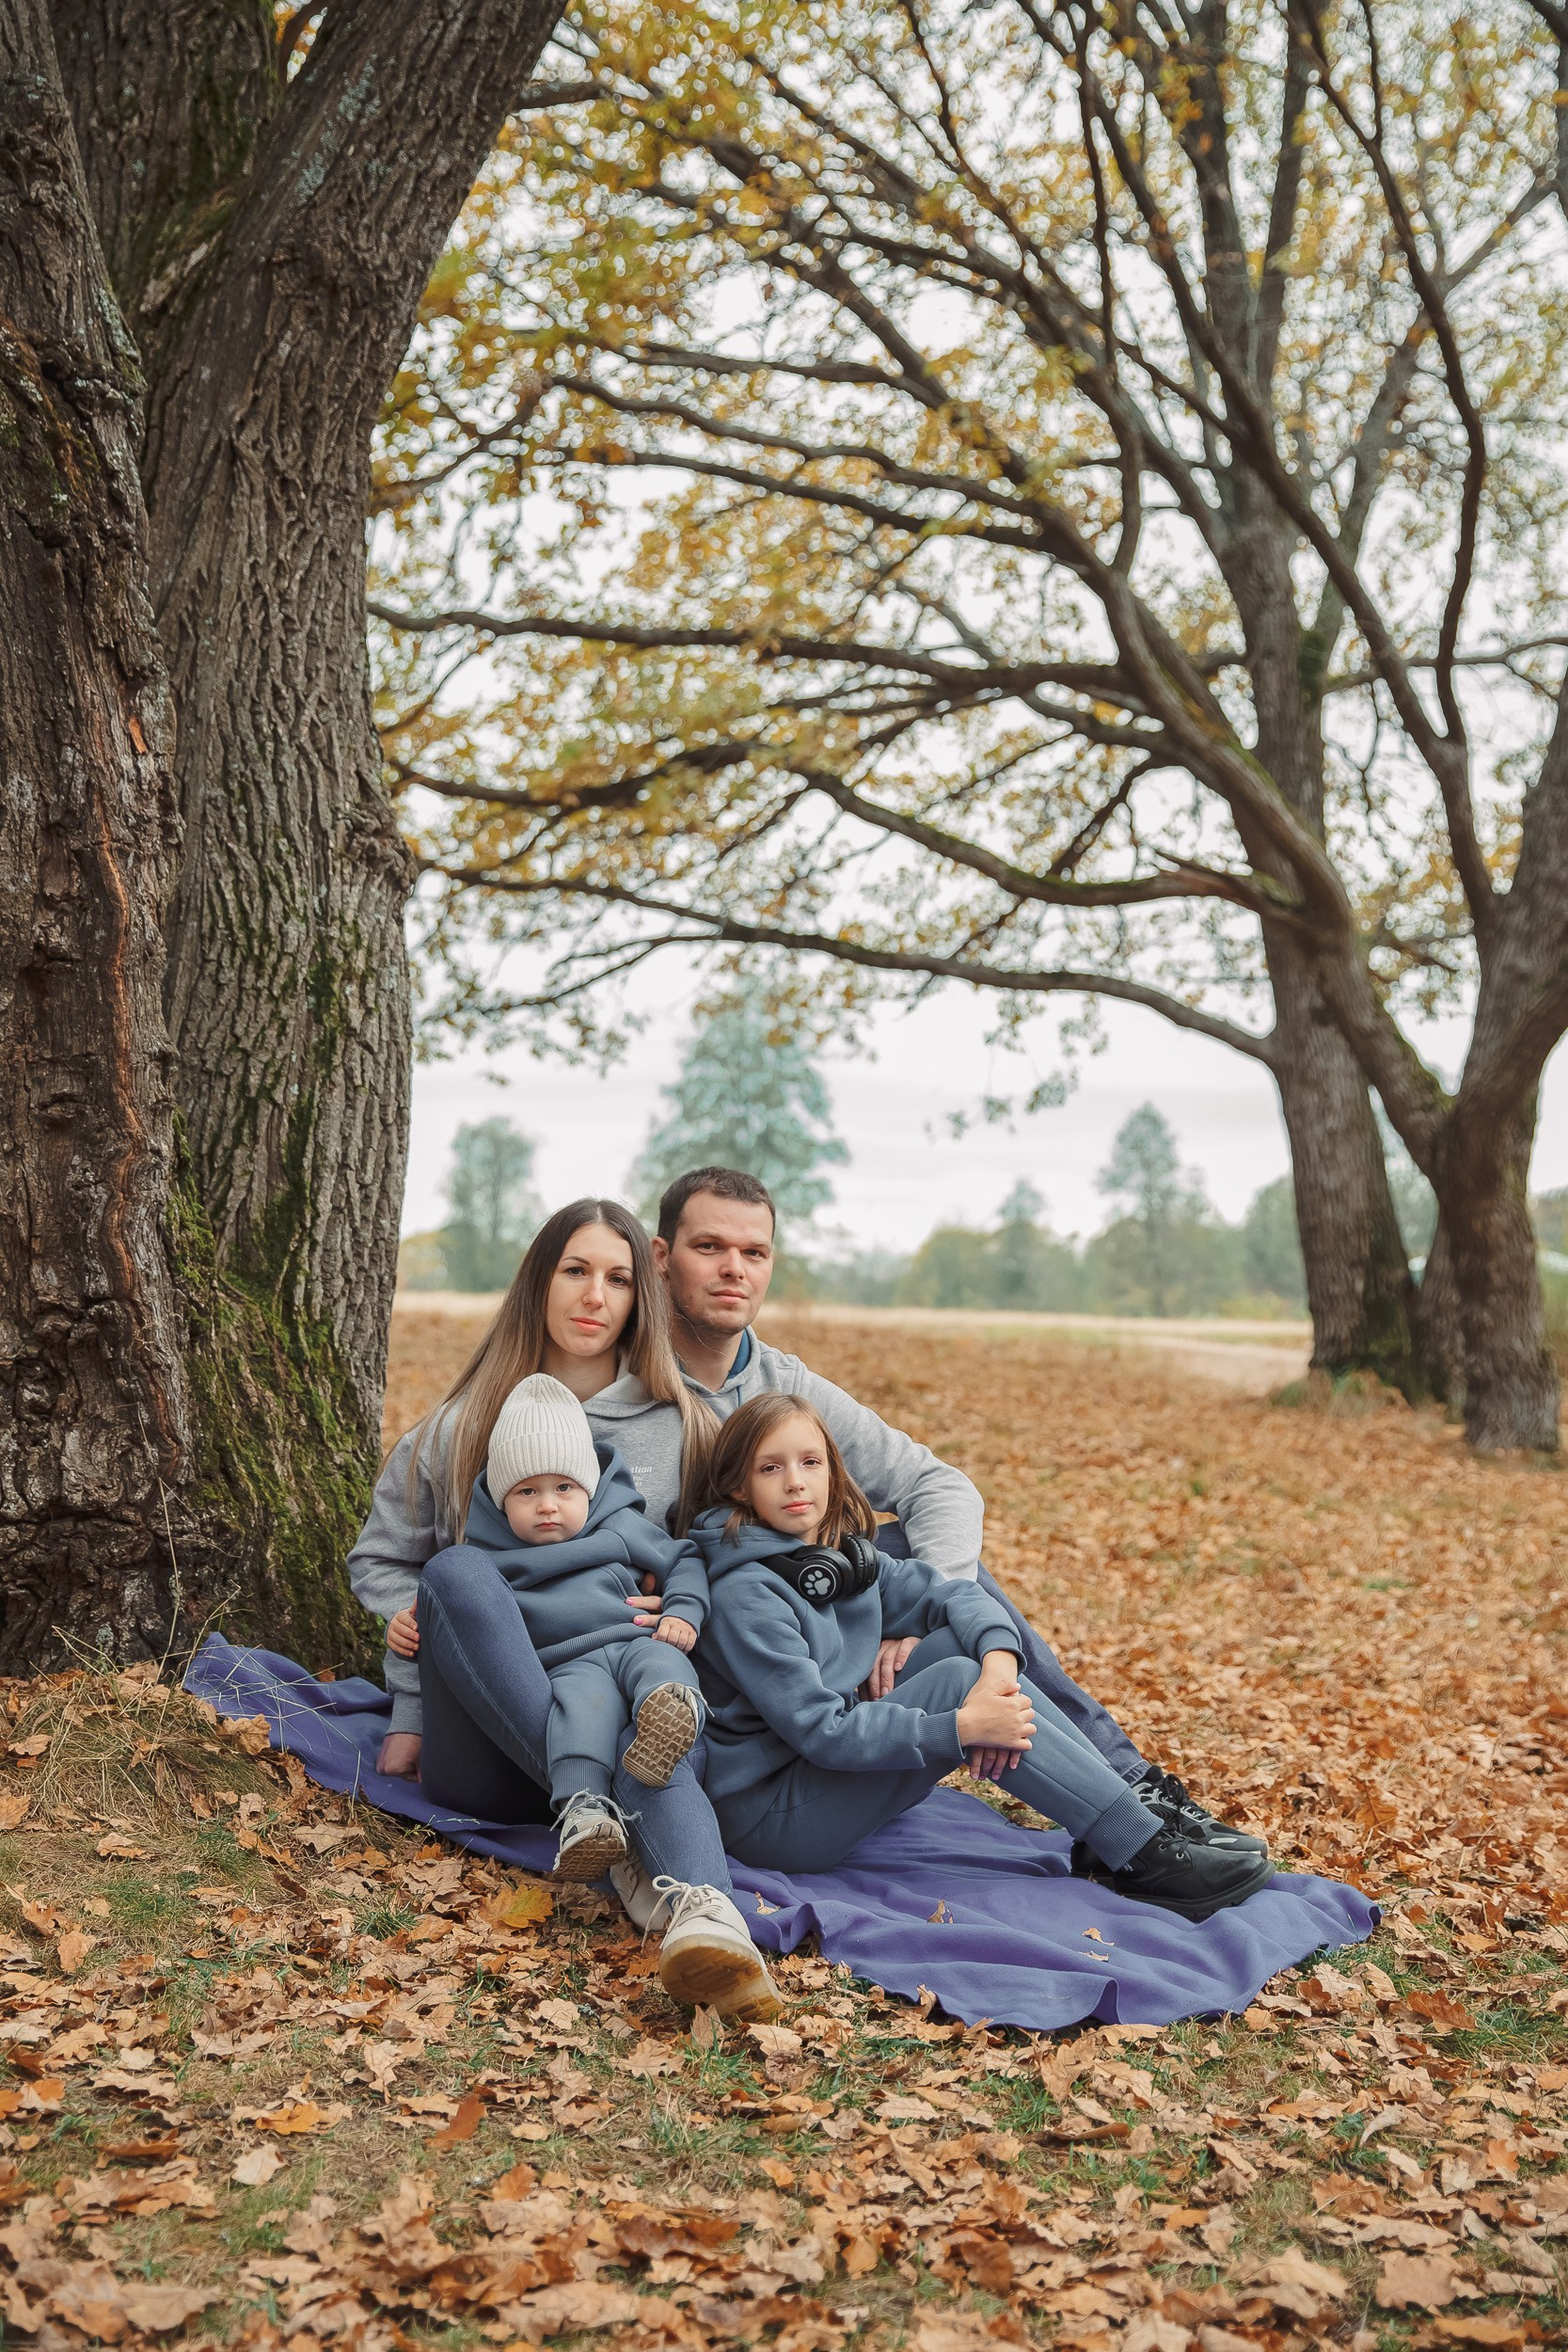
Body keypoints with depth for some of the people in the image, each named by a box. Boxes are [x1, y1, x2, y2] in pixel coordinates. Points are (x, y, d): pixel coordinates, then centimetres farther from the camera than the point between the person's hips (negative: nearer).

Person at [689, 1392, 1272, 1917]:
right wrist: (961, 1727, -27)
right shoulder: (745, 1595, -20)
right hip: (765, 1815, -8)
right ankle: (1144, 1856, -17)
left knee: (961, 1639, -5)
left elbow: (955, 1595, 2)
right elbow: (820, 1730, -24)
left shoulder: (846, 1555, 5)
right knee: (957, 1679, -20)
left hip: (835, 1770, 8)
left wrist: (999, 1662, -20)